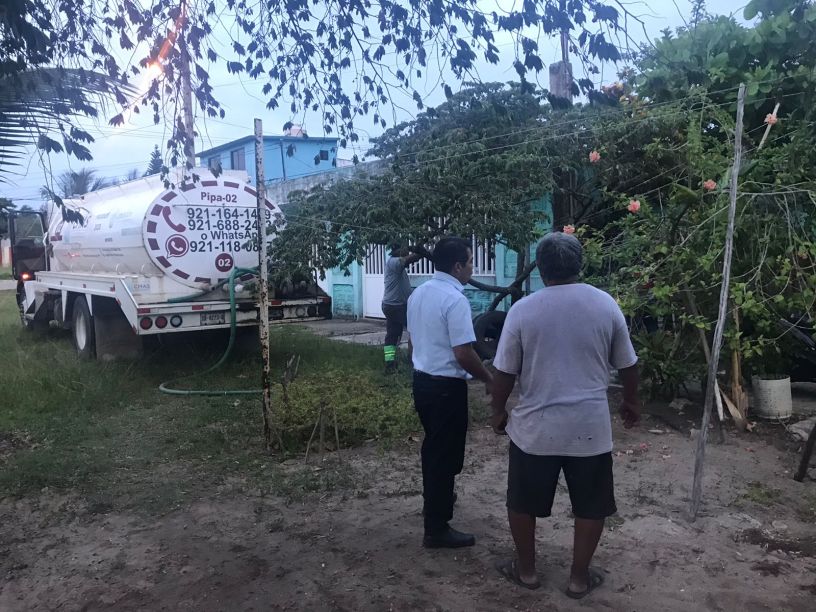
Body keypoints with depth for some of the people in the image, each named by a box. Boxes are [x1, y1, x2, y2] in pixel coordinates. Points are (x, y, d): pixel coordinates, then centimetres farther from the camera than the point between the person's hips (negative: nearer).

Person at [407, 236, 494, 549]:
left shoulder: (418, 293, 7)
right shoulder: (455, 300, -21)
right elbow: (463, 354, -24)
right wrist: (488, 379, -9)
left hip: (422, 380, 9)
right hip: (447, 386, -9)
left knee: (433, 447, 25)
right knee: (446, 454, 3)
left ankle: (434, 501, 45)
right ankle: (437, 529, 13)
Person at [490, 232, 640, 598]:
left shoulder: (523, 310, -9)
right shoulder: (605, 304, -4)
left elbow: (505, 372, -4)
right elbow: (627, 364, 5)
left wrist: (498, 410, 12)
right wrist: (631, 401, 22)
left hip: (535, 426, -1)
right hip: (590, 425, 1)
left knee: (523, 503, 18)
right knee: (590, 506, 18)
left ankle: (526, 570, 32)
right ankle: (579, 578, 29)